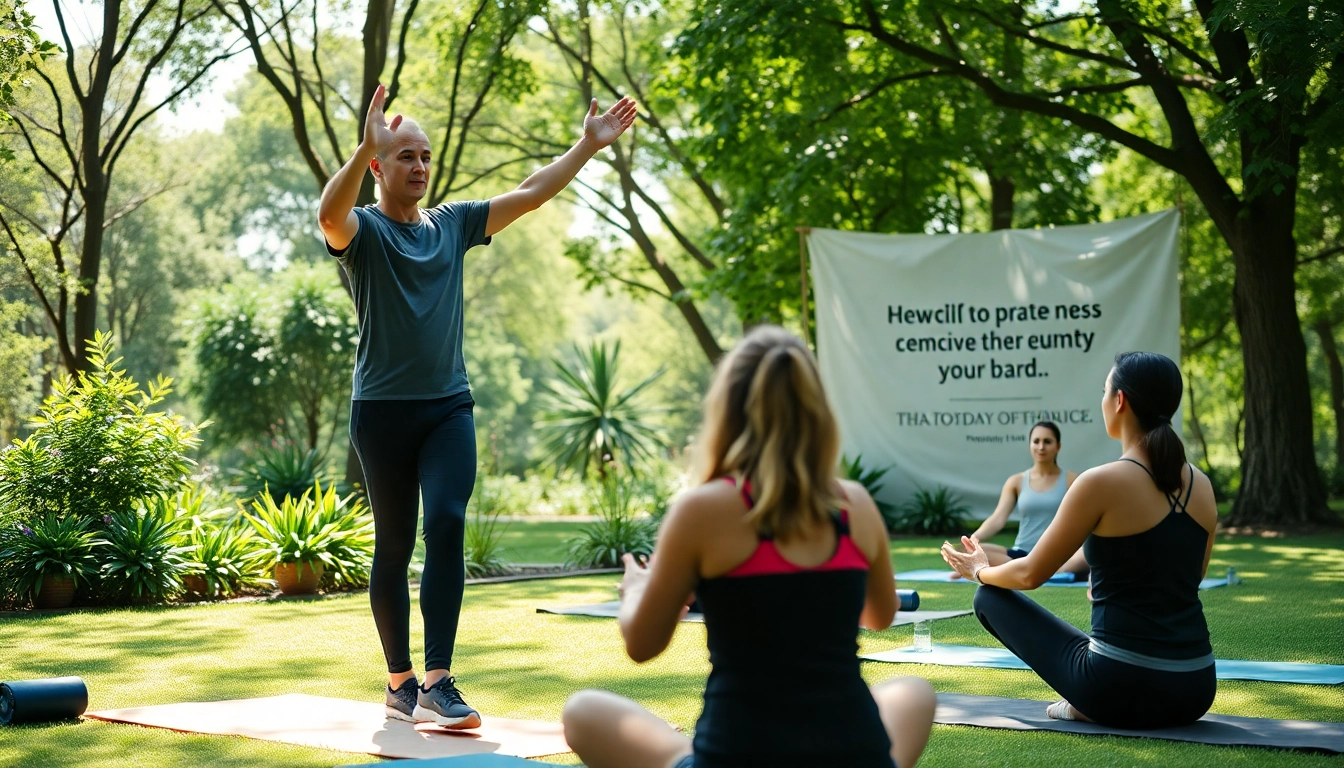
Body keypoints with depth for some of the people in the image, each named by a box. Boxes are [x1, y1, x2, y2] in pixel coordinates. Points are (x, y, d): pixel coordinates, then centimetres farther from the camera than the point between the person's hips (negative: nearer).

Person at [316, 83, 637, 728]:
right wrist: (365, 149, -42)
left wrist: (589, 145, 7)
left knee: (447, 525, -14)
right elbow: (329, 214, -26)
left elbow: (531, 194, 14)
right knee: (394, 545, 4)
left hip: (449, 408, 3)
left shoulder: (453, 224, 13)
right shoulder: (362, 230, -2)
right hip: (383, 410, -3)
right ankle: (399, 684, 16)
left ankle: (437, 683, -16)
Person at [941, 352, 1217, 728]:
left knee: (991, 596, 15)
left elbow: (1030, 574, -2)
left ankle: (1086, 704, 6)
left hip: (1122, 690, -7)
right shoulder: (1201, 486, 5)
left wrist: (979, 570, 19)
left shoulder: (1102, 482, -13)